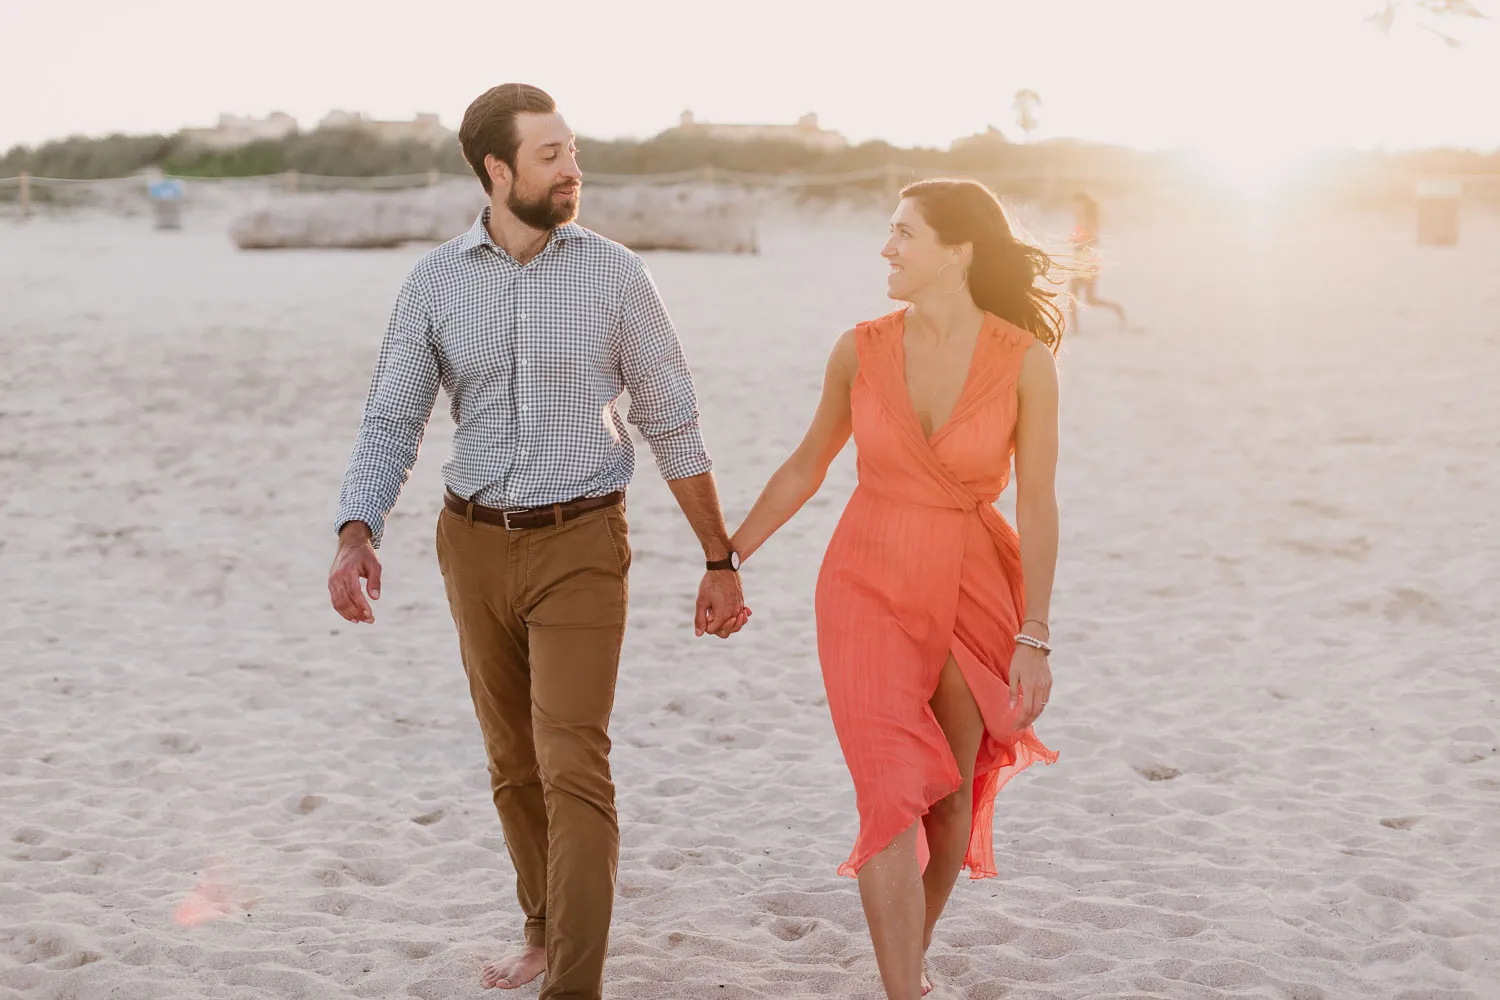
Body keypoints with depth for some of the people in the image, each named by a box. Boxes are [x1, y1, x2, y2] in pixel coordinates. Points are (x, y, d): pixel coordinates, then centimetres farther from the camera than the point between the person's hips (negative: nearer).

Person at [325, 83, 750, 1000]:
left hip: (580, 546, -3)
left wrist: (721, 562, 1)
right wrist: (357, 536, -19)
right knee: (514, 765, 16)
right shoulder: (436, 283, 0)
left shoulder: (617, 276, -5)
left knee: (574, 769, -12)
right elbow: (391, 425, -1)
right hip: (476, 545, 3)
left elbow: (674, 427, 0)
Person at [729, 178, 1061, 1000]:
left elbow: (1036, 504, -8)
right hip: (869, 584, 0)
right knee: (893, 793, -11)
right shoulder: (862, 350, -5)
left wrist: (1033, 639, -8)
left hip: (970, 591, 0)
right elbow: (806, 466, 8)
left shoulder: (1024, 360, -11)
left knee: (953, 795, 11)